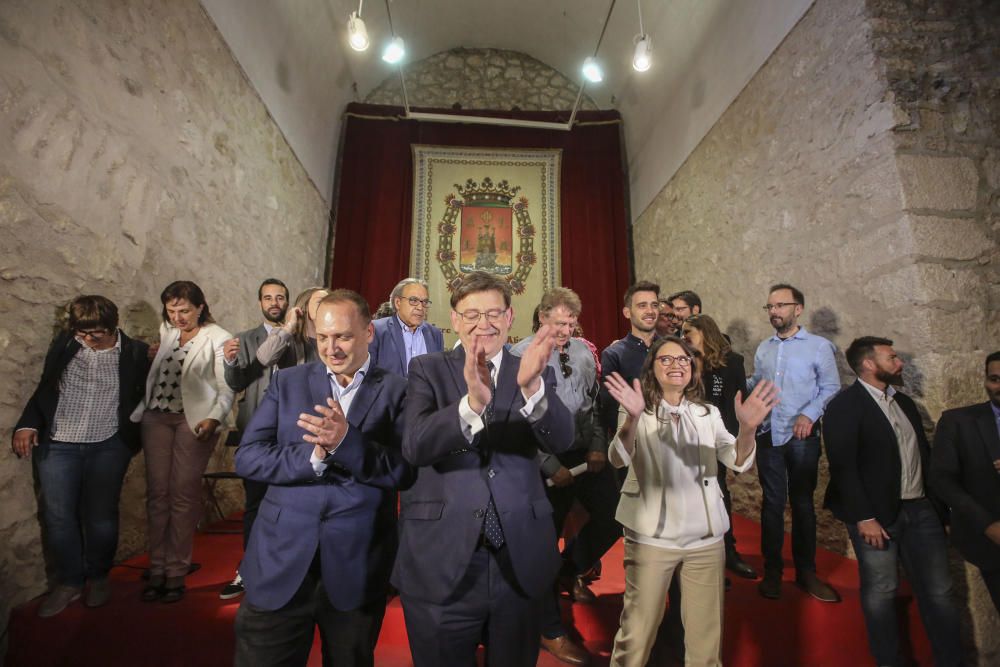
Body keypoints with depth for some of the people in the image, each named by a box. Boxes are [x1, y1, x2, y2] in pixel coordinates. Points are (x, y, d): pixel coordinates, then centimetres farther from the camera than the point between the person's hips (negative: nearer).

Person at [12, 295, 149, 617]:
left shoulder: (136, 353, -5)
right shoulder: (64, 343, 1)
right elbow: (44, 388, 8)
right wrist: (27, 424, 0)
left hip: (108, 446, -2)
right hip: (57, 444, 2)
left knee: (100, 515, 7)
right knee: (58, 516, 6)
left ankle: (98, 577, 28)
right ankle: (68, 581, 24)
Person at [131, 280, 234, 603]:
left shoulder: (218, 338, -7)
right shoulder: (166, 332, 12)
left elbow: (227, 389, -10)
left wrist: (213, 419, -22)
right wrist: (151, 355, 7)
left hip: (193, 420, -5)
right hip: (156, 417, 5)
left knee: (183, 495, 1)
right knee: (157, 492, 6)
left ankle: (176, 572, 13)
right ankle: (157, 569, 18)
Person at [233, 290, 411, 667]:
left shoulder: (397, 391, -4)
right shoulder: (287, 382, 3)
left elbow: (405, 470, -11)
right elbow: (247, 458, -3)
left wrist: (346, 441, -25)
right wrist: (314, 455, -18)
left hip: (357, 567, -1)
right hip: (282, 561, 1)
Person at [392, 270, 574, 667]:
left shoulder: (536, 373, 2)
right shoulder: (427, 370, -3)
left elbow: (562, 441, -14)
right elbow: (415, 448, -17)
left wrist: (532, 386, -33)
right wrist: (473, 401, -35)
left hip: (520, 560, 2)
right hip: (441, 561, -1)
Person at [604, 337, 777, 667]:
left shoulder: (708, 414, 7)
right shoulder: (638, 412, -4)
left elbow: (738, 461, -7)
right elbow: (619, 458, -20)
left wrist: (747, 429, -28)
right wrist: (633, 419, -40)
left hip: (705, 539, 3)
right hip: (650, 537, -3)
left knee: (706, 636, 14)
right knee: (637, 631, 4)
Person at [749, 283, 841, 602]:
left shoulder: (819, 345, -2)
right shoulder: (763, 349, 10)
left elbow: (831, 387, -4)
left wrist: (809, 414, -17)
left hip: (802, 436, -3)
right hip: (768, 435, 3)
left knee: (802, 503, 10)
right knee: (772, 503, 8)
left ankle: (806, 571, 25)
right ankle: (772, 571, 19)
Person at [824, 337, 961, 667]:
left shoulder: (904, 402, 13)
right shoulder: (844, 405, -12)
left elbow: (924, 454, 15)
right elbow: (843, 466, -16)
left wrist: (938, 502, 7)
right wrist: (864, 518, -18)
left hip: (921, 510, 7)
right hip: (877, 515, -6)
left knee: (938, 591, 12)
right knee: (881, 591, 8)